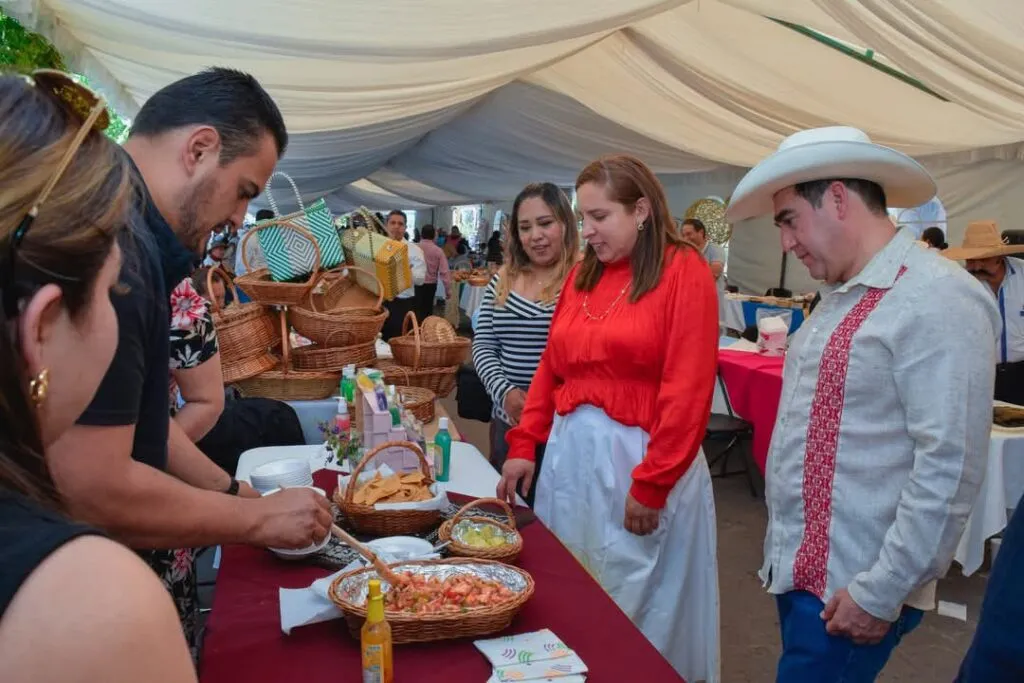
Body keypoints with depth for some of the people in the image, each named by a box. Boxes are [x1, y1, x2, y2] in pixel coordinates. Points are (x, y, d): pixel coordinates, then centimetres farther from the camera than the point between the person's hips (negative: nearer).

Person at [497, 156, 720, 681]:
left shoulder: (683, 271, -10)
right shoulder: (583, 275, 9)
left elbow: (688, 391, -15)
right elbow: (551, 368, 11)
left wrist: (651, 484, -16)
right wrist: (524, 444, 4)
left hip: (638, 457, -6)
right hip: (570, 451, 6)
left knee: (635, 605, 10)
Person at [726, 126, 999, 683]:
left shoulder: (937, 300, -18)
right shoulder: (840, 297, 10)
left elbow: (948, 469, -22)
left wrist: (880, 594, -18)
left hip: (849, 589, -8)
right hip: (797, 567, 8)